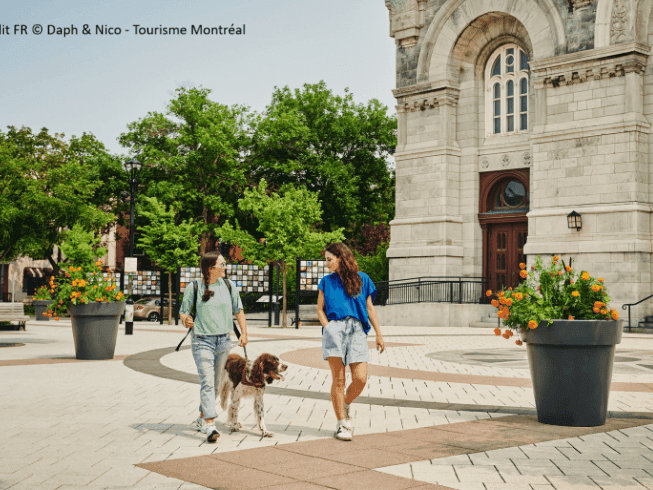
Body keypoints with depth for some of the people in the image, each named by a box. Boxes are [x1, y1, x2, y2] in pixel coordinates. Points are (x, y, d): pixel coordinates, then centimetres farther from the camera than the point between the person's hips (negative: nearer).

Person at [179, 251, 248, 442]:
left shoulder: (228, 286, 6)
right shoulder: (194, 288, -5)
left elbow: (238, 310, 14)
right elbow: (183, 311, 2)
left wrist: (244, 332, 6)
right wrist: (186, 320, -20)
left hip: (223, 340, 5)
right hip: (202, 340, -4)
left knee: (215, 383, 12)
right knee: (207, 381, -15)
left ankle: (201, 419, 30)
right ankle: (210, 426, -17)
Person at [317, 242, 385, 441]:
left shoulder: (362, 279, 13)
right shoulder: (327, 281, 13)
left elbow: (370, 308, 16)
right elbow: (320, 310, 13)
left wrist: (379, 335, 13)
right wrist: (328, 329, -4)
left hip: (357, 330, 1)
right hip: (334, 328, -1)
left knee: (360, 379, -10)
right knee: (338, 379, -6)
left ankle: (345, 406, 20)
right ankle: (341, 424, 5)